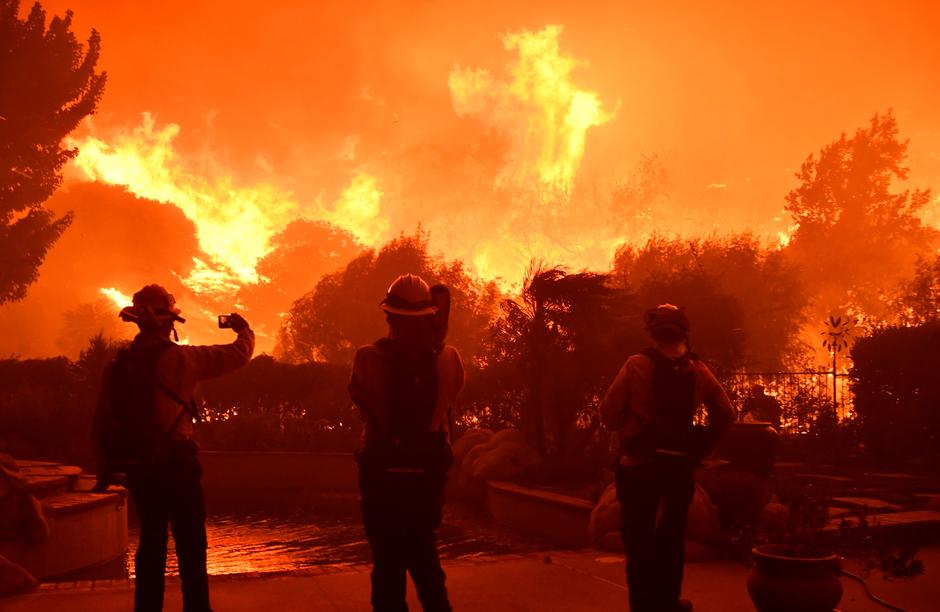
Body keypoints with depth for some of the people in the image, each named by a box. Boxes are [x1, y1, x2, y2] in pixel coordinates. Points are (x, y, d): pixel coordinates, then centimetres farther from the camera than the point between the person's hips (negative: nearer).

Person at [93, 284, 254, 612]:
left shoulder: (118, 364, 3)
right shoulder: (180, 358, -11)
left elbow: (103, 424, 6)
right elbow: (238, 355, -5)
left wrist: (105, 471, 16)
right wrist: (244, 329, 17)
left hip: (137, 467, 5)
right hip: (175, 463, -5)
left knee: (151, 538, 17)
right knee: (190, 543, 4)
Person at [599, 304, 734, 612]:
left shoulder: (637, 365, -9)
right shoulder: (698, 370, 2)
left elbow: (609, 412, -12)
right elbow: (725, 413, 2)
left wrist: (628, 430, 6)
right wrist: (701, 447, 9)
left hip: (639, 463, -3)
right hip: (680, 464, 4)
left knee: (639, 537, 6)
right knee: (672, 535, 19)